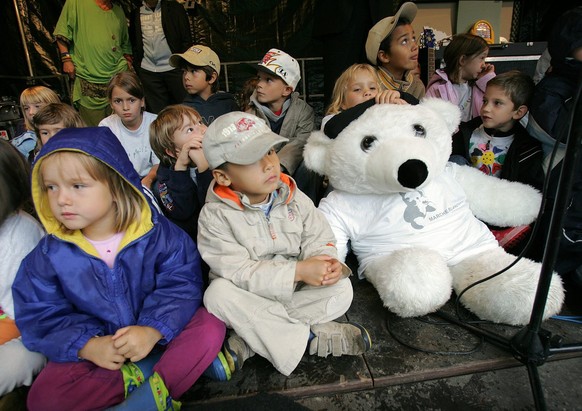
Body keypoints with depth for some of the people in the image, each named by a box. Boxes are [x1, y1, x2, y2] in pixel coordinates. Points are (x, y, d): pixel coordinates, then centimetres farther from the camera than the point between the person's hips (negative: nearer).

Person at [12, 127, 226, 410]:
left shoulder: (155, 233, -15)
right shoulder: (49, 254, -8)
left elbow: (181, 285, -15)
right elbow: (39, 315, -5)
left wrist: (154, 329, -30)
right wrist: (86, 345, -20)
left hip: (159, 334, -2)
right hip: (94, 350, 3)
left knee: (210, 327, -23)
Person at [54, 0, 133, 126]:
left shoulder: (118, 11, 16)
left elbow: (125, 44, 23)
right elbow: (62, 35, 1)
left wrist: (128, 66, 13)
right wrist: (66, 58, -9)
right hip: (88, 81, -4)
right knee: (92, 127, 1)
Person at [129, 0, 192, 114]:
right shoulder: (135, 13, 13)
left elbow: (186, 39, 1)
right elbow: (134, 44, 16)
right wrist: (136, 69, 5)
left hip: (174, 68, -2)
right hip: (148, 71, 2)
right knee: (157, 113, 2)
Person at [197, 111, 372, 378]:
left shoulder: (293, 198, -3)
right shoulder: (215, 216, -16)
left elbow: (318, 238, -1)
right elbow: (238, 272, -22)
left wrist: (326, 262, -26)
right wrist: (298, 271, -30)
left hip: (295, 292, 3)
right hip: (251, 298, -2)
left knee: (341, 288, -18)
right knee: (218, 294, -32)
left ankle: (250, 341, -20)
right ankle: (309, 337, -22)